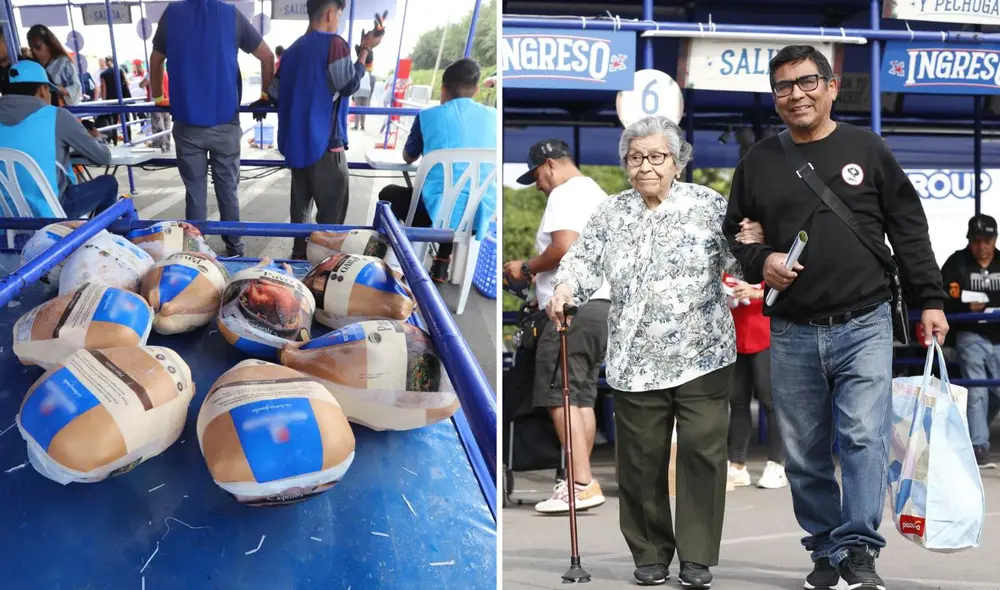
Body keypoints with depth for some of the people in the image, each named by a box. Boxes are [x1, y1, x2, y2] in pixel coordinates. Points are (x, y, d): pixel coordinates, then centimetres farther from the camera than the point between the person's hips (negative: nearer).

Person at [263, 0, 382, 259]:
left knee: (301, 205, 14)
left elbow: (274, 94, 15)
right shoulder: (333, 43, -11)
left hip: (296, 142, 8)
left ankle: (300, 256, 18)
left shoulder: (293, 49, 12)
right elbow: (349, 85, -10)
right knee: (332, 211, -2)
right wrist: (365, 50, -1)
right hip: (325, 141, -8)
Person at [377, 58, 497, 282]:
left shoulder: (428, 116, -1)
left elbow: (408, 158, 16)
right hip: (481, 214, 3)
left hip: (437, 212, -3)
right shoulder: (492, 116, 6)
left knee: (388, 194, 29)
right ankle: (442, 265, 34)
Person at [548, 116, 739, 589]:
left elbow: (739, 258, -4)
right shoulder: (610, 214, 9)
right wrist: (565, 287, -18)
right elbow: (585, 257, 2)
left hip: (702, 355, -2)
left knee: (701, 451, -3)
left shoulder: (708, 205, 2)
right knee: (641, 460, 5)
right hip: (636, 362, 2)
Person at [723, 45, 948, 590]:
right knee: (805, 454, 6)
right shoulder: (758, 162, 9)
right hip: (792, 334, 2)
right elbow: (734, 235, 16)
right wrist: (760, 262, -6)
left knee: (864, 438, -13)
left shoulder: (867, 149, 5)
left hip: (863, 325, -2)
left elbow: (908, 230, 7)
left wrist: (930, 300, 2)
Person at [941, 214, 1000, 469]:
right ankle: (979, 446, -5)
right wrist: (966, 307, -23)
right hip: (971, 336, -4)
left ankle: (973, 432, 31)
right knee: (977, 392, -8)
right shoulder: (957, 263, -1)